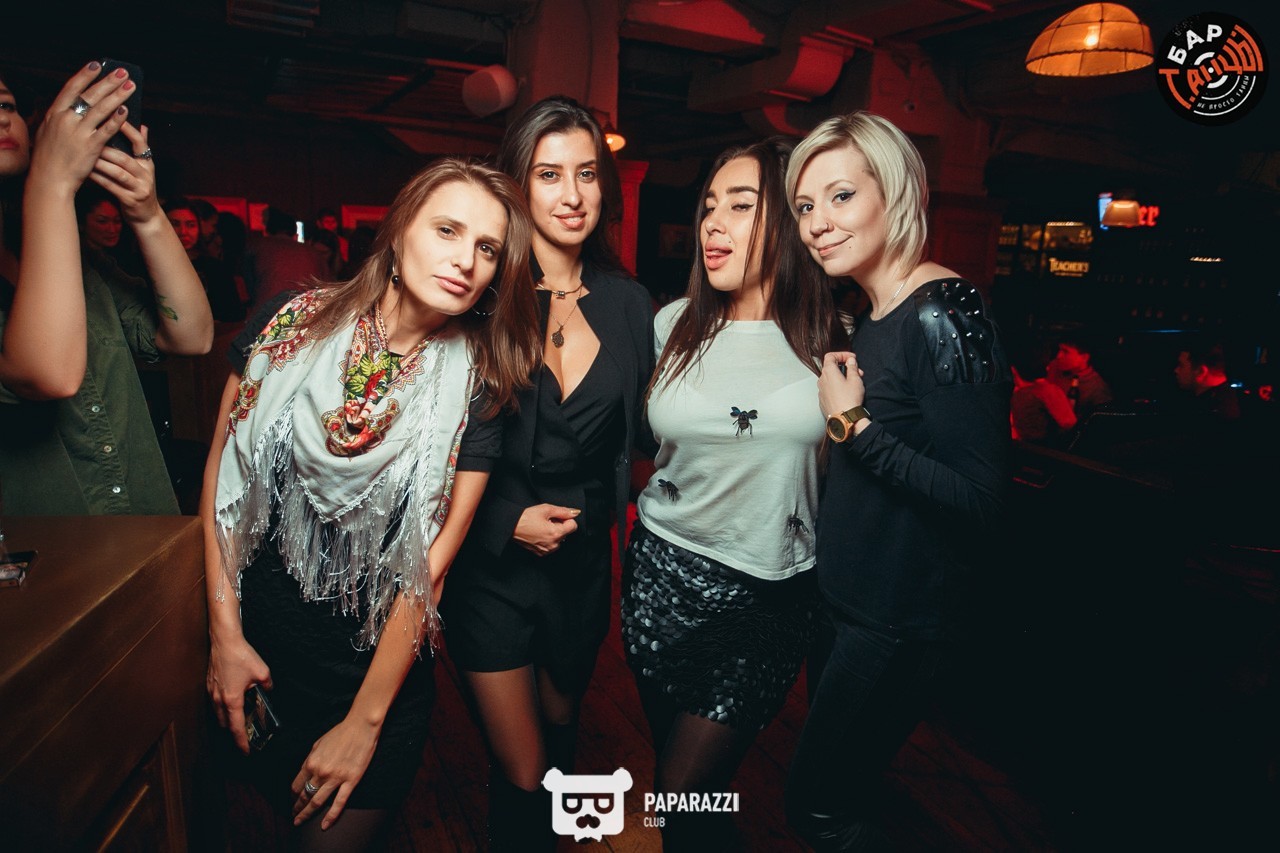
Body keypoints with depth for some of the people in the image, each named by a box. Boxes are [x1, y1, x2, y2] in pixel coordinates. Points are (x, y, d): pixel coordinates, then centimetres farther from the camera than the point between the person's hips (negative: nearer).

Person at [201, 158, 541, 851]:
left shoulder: (474, 390, -15)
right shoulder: (296, 321, -10)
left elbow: (431, 564, -14)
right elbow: (223, 463, -3)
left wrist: (366, 722, -10)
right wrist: (225, 632, -5)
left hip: (374, 662, -2)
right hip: (255, 645, 2)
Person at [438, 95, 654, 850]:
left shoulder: (628, 302, -1)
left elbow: (633, 433, 6)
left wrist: (600, 511, -3)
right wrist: (508, 521, -16)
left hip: (584, 561, 4)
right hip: (492, 565, -3)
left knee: (561, 731, 27)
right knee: (521, 778, 7)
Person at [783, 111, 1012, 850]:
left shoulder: (943, 314, -22)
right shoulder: (876, 315, 5)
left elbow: (981, 498, -26)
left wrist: (850, 422, -22)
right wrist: (845, 417, -3)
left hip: (901, 617, -9)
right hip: (854, 598, 9)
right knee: (845, 793, 27)